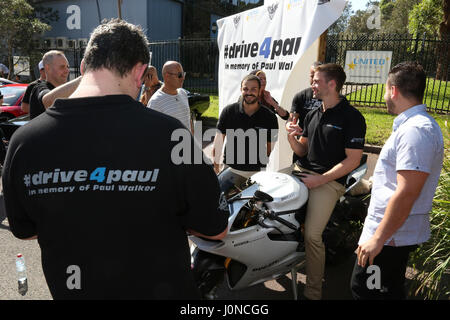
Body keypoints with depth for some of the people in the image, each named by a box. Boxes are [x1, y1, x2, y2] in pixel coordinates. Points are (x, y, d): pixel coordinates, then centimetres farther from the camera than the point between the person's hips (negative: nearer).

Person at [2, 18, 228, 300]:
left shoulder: (23, 140, -16)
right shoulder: (166, 133, -28)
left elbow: (24, 230, 2)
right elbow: (216, 230, -15)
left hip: (68, 290, 3)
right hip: (161, 290, -2)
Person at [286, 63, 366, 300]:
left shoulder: (352, 117, -6)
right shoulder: (312, 115, 17)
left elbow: (353, 160, -10)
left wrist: (320, 179, -15)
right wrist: (292, 138, -4)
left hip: (329, 180, -7)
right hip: (302, 171, 7)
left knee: (312, 235, -18)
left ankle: (313, 292, 0)